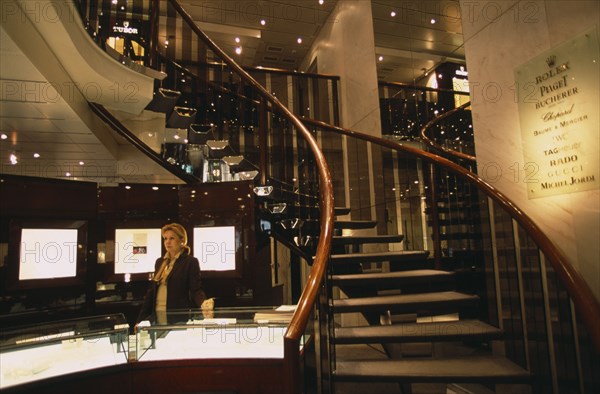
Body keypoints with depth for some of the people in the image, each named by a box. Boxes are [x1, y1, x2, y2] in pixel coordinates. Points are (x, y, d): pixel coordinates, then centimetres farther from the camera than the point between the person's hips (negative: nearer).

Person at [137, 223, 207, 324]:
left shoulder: (191, 261, -5)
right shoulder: (159, 262, 13)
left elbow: (196, 289, -12)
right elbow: (152, 291, 17)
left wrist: (204, 304, -33)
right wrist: (141, 319, 14)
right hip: (157, 315, 6)